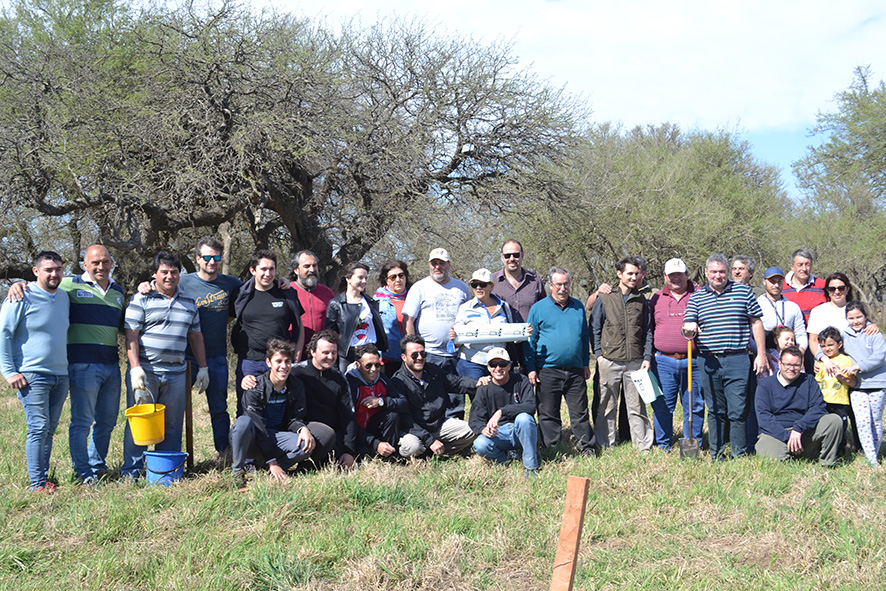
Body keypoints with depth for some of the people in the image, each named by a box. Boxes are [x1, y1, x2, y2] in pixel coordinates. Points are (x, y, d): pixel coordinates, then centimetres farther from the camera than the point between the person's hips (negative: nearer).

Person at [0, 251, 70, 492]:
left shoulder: (64, 297, 12)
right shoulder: (22, 297, -7)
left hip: (60, 376, 6)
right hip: (32, 376, -6)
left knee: (49, 429, 9)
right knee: (38, 428, -9)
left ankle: (43, 477, 17)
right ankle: (37, 483, -4)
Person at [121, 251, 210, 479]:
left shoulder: (189, 303, 15)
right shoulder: (141, 300, 1)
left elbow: (196, 336, 21)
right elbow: (131, 335, -6)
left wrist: (203, 368, 15)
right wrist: (135, 368, -15)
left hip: (176, 373, 4)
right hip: (145, 370, -4)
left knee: (172, 424, 6)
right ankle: (130, 471, 5)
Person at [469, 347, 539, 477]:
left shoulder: (520, 381, -4)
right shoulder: (484, 389, 1)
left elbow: (531, 406, -19)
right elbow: (475, 420, -2)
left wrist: (502, 411, -30)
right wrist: (483, 429, -27)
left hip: (521, 432, -1)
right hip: (499, 434, 1)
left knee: (523, 418, -34)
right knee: (480, 445, -29)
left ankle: (531, 466, -21)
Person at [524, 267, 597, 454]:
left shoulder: (578, 307, 12)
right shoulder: (538, 308, 2)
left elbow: (585, 337, 19)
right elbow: (530, 341, 2)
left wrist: (586, 363, 15)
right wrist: (531, 368, -4)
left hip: (575, 371, 2)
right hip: (548, 371, -2)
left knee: (580, 412, 4)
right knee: (548, 414, 4)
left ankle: (587, 447, 13)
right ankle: (550, 450, 13)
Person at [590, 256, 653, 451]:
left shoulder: (641, 301, 11)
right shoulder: (604, 299, 4)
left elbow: (647, 331, 13)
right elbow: (594, 329, 6)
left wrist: (647, 357, 4)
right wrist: (598, 354, -2)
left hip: (635, 362, 1)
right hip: (610, 361, -1)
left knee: (637, 406, 3)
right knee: (607, 406, 4)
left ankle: (643, 446, 10)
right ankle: (605, 447, 13)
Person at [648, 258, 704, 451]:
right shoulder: (657, 297, 13)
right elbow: (649, 328, 17)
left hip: (693, 361, -1)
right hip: (663, 362, 1)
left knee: (695, 406, 4)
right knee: (662, 406, 4)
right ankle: (663, 445, 15)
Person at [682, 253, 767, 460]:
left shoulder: (743, 292, 6)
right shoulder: (696, 297, 10)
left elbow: (756, 323, 7)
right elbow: (688, 326, 6)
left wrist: (761, 354, 2)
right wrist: (689, 329, -19)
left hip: (737, 360, -2)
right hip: (708, 361, 2)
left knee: (737, 411, -5)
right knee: (715, 411, 8)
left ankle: (740, 456, 4)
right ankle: (717, 456, 16)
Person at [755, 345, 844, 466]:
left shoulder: (809, 381, 13)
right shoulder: (765, 384, 6)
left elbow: (819, 408, -1)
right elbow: (763, 416, -6)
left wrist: (798, 429, -17)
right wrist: (787, 437, -19)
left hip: (804, 433, 3)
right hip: (775, 433, -3)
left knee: (834, 420, -19)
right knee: (772, 455, -35)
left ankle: (827, 463, -6)